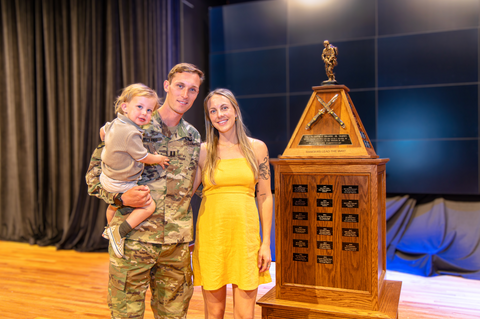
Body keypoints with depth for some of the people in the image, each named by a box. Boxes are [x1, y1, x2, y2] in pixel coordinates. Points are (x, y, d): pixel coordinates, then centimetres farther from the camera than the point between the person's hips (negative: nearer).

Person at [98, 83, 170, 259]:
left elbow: (102, 131, 21)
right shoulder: (131, 133, -31)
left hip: (106, 177, 10)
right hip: (122, 184, -10)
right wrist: (159, 159, -1)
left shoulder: (115, 123, -2)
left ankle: (110, 228, 60)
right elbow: (143, 158, -20)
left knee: (113, 204, 35)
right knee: (149, 205, -9)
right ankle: (119, 232, -8)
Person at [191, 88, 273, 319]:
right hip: (211, 235, 0)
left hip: (245, 233, 0)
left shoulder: (256, 148, 4)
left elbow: (265, 197, 4)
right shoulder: (202, 152, 3)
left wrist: (266, 243, 1)